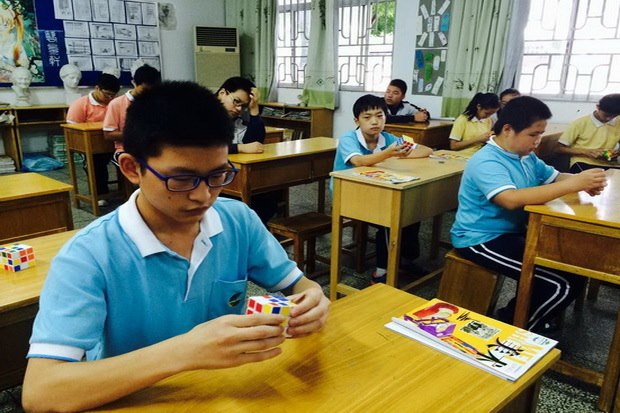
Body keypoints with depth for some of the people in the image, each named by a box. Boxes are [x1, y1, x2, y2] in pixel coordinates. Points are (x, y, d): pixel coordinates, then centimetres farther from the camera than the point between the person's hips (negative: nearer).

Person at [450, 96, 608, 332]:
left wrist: (584, 182, -8)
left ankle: (534, 319, 20)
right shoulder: (486, 162, -22)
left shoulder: (526, 156, 8)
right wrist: (573, 184, -36)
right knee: (561, 285, -17)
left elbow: (554, 177, 16)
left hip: (514, 232, 10)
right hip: (482, 240, -10)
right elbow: (512, 199, -37)